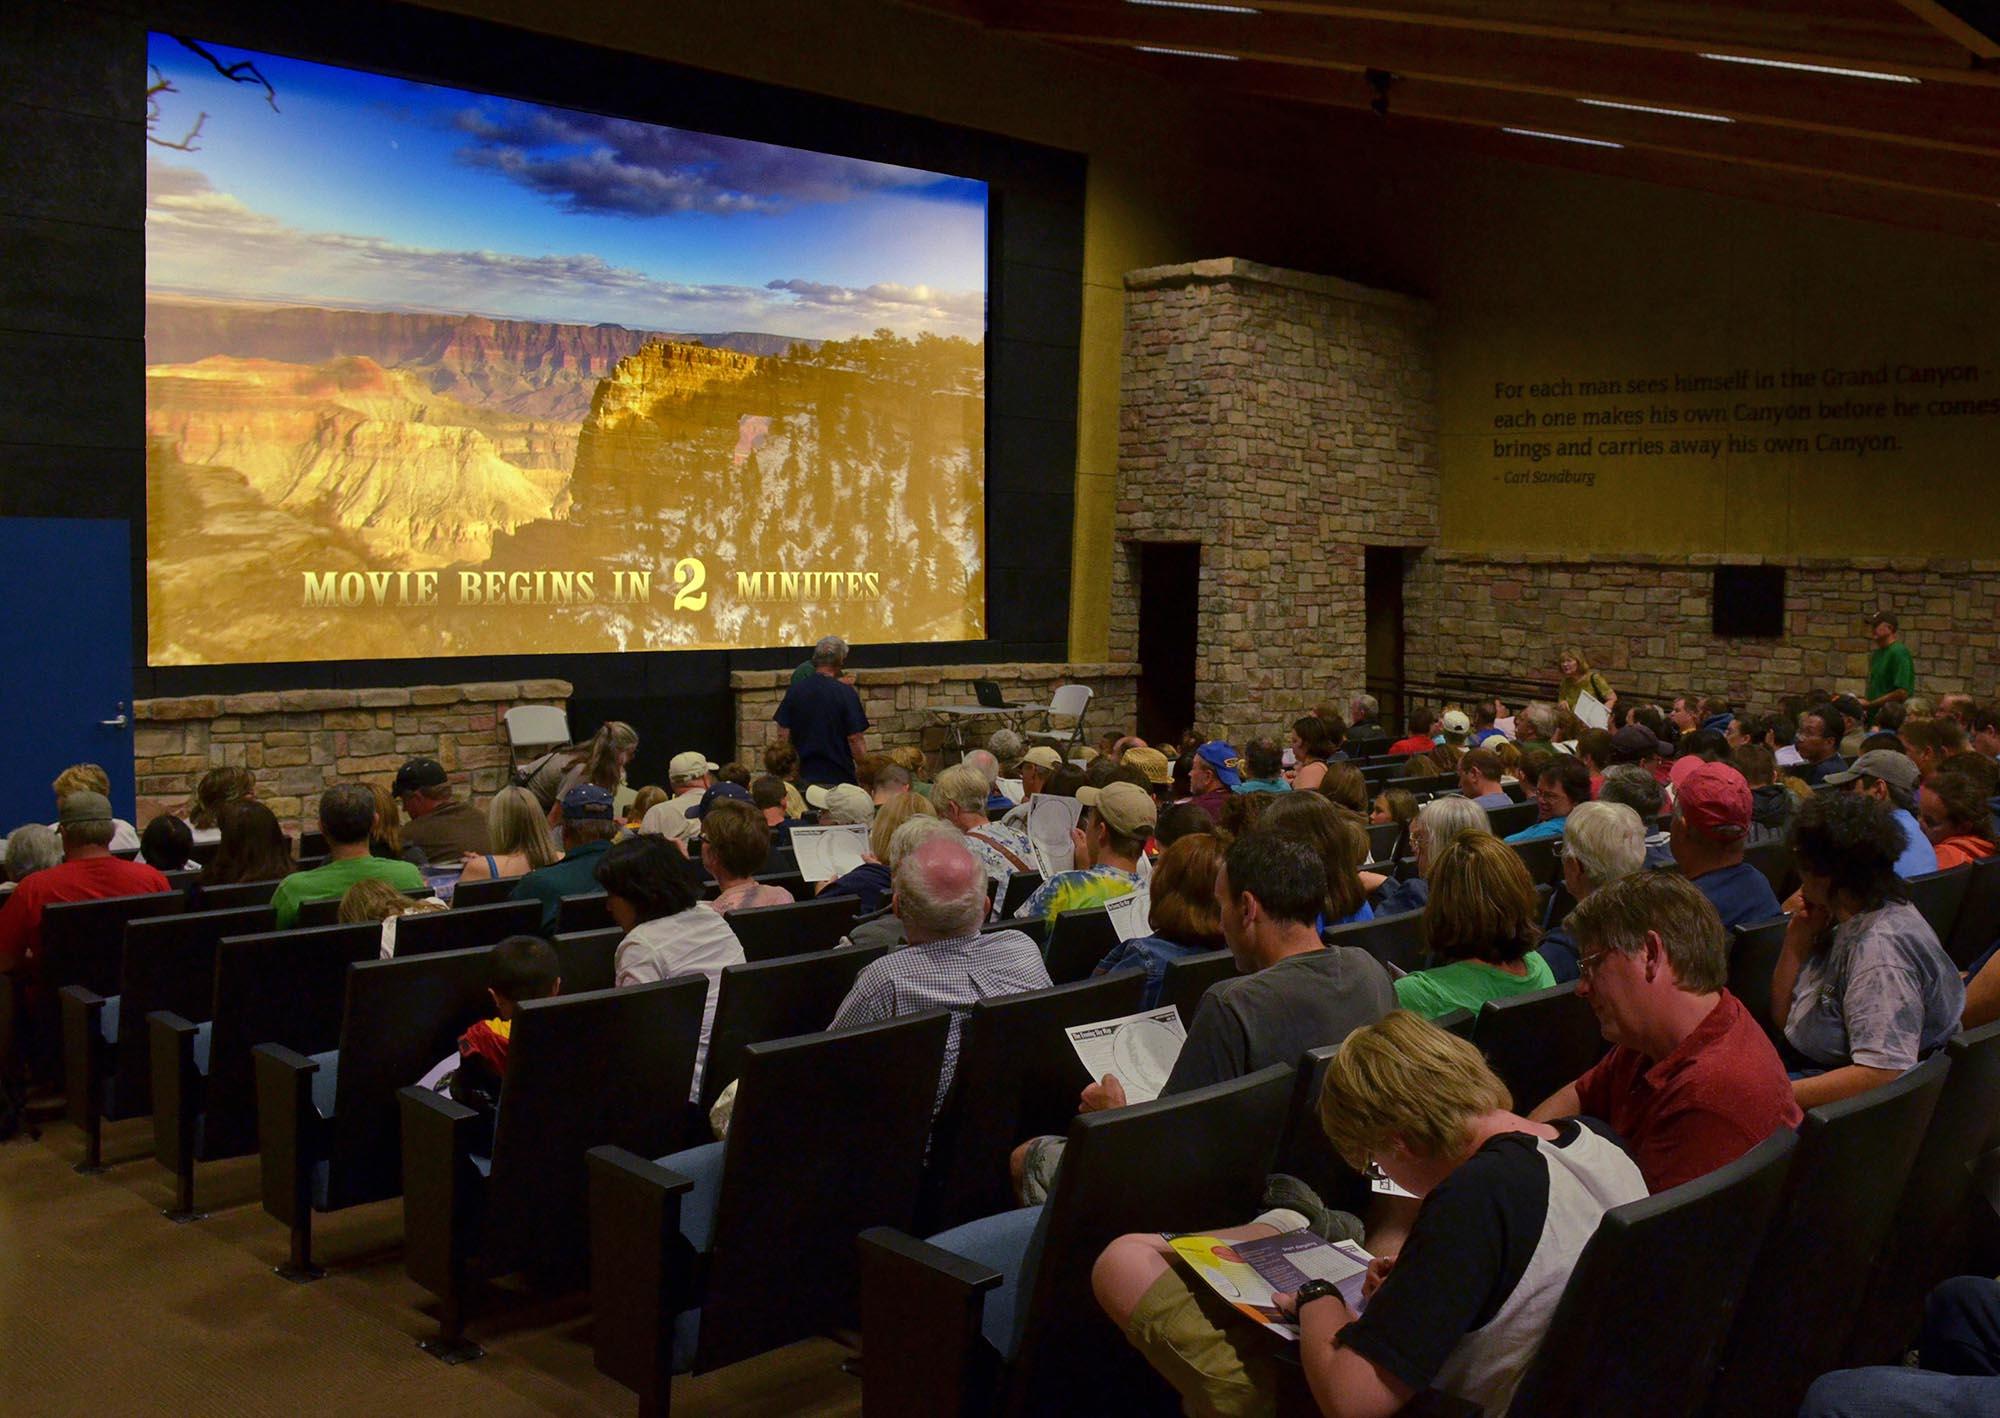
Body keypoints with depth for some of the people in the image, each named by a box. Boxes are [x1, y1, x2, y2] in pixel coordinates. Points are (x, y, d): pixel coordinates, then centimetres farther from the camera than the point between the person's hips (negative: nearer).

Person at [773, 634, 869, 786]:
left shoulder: (794, 691, 2)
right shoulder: (846, 692, -10)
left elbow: (782, 735, 4)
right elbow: (855, 739, -11)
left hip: (804, 774, 4)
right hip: (839, 776, -4)